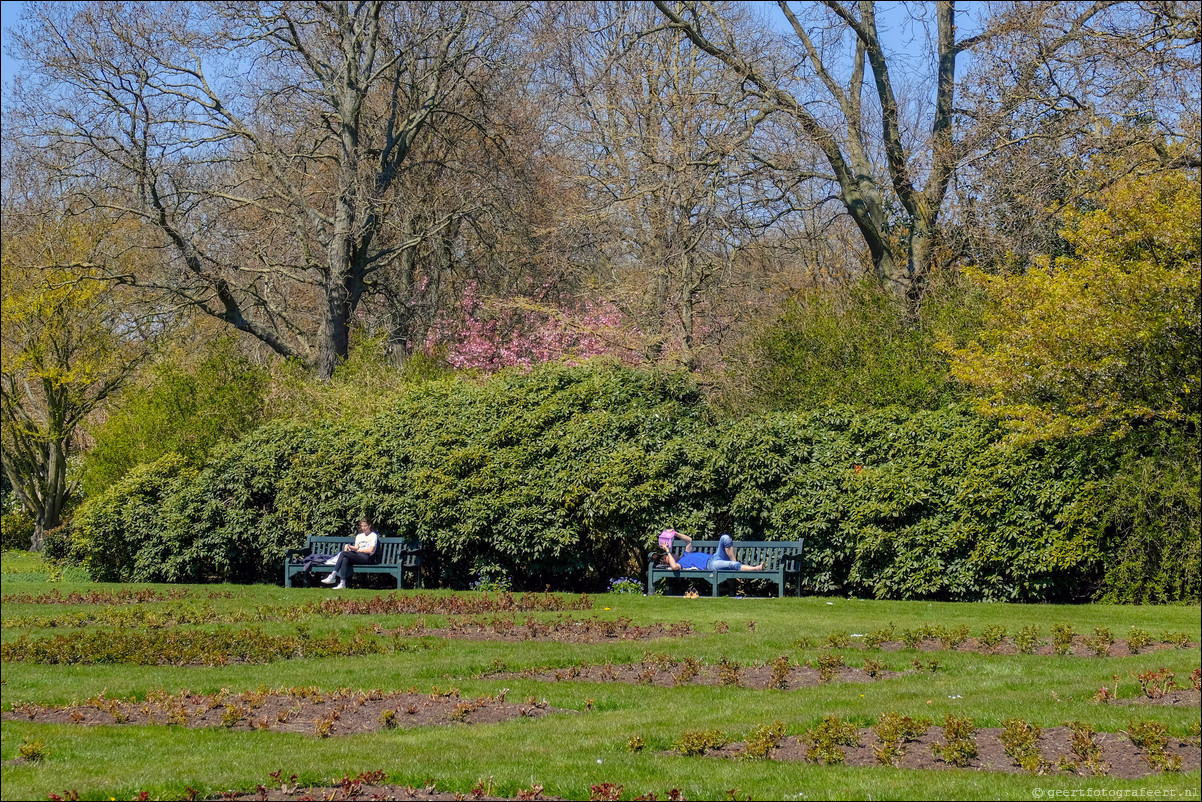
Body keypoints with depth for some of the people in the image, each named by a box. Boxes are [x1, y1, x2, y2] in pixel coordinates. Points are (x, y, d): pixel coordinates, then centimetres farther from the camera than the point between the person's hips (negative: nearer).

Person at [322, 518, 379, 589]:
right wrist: (349, 546, -6)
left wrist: (359, 550, 3)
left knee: (343, 553, -27)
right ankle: (342, 583, -42)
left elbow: (370, 551, -2)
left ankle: (333, 576, -32)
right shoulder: (359, 536, 27)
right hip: (357, 556, 6)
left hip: (366, 557, -6)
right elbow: (356, 548, 13)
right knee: (345, 559, -30)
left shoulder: (373, 536, 8)